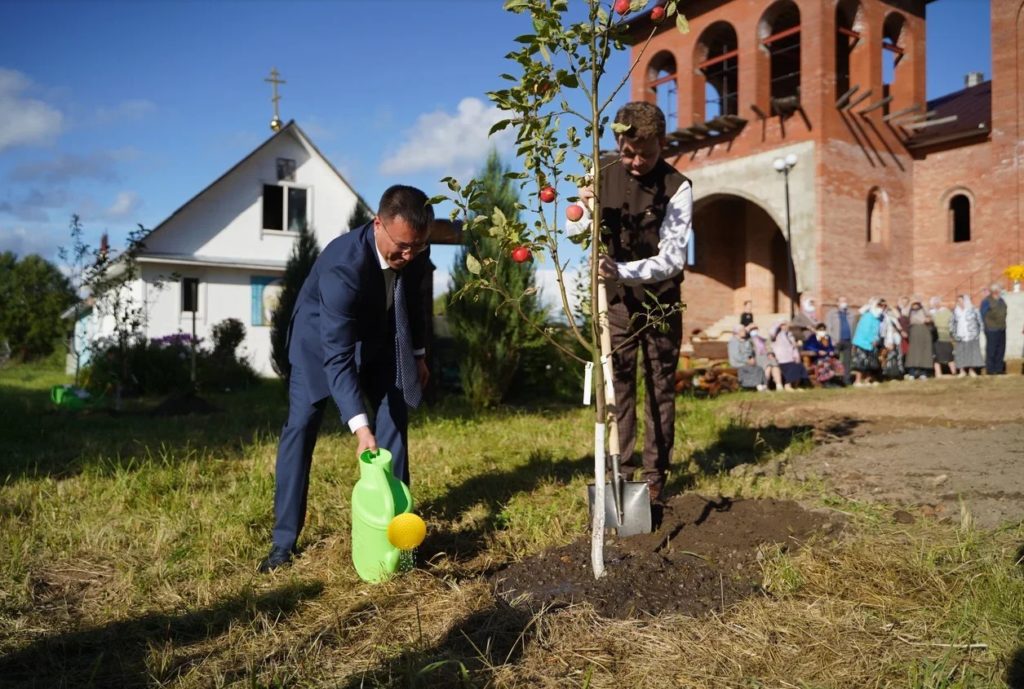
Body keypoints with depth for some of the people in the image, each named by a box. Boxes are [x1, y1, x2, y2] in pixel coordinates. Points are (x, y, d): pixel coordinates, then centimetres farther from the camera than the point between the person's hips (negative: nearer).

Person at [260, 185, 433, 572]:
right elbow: (337, 355, -41)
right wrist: (359, 426, -46)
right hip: (322, 336, -5)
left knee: (395, 418, -2)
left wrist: (418, 353, 9)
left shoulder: (415, 252, -21)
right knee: (301, 425, -12)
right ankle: (284, 542, -4)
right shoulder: (342, 264, -40)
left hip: (378, 337, 5)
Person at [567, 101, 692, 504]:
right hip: (616, 300, 2)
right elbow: (573, 232, 4)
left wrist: (622, 271, -34)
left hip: (660, 301, -2)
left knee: (660, 389, 5)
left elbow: (673, 259, -19)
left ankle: (655, 474, 15)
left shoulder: (676, 188, -14)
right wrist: (583, 209, -19)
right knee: (616, 386, 4)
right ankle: (621, 471, 13)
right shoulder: (604, 176, -4)